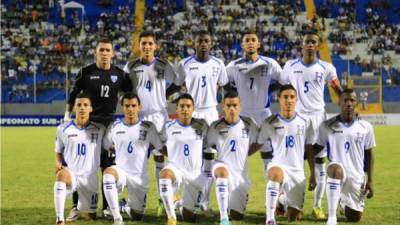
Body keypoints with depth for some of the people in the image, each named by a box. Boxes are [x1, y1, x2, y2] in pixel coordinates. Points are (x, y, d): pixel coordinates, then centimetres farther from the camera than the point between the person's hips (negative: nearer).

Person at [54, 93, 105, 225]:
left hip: (90, 178, 2)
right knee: (61, 174, -40)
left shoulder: (100, 129, 1)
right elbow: (58, 152, 9)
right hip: (70, 174, -2)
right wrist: (58, 164, -9)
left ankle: (83, 206, 51)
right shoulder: (63, 129, 0)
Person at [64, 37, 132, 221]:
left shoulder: (119, 74, 3)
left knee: (108, 167, 4)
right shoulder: (86, 72, -1)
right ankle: (76, 207, 5)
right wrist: (67, 114, 1)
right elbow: (73, 94, 7)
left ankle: (107, 207, 14)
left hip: (109, 124, 2)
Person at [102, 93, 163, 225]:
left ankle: (129, 207, 46)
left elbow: (160, 147, 7)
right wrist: (119, 148, 9)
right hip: (120, 172, -1)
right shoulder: (114, 127, 1)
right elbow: (105, 146, 15)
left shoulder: (148, 127, -2)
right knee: (108, 172, -39)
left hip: (140, 177, 1)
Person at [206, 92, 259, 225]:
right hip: (222, 166, -2)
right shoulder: (216, 127, -3)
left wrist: (244, 154, 10)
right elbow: (208, 146, 9)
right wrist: (222, 153, 2)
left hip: (241, 174, 2)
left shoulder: (249, 125, 0)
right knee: (222, 171, -42)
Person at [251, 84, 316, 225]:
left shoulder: (305, 123, 5)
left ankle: (283, 200, 41)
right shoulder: (269, 123, 0)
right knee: (275, 174, -43)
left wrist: (312, 175, 10)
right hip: (278, 165, -3)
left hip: (298, 172, 3)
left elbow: (309, 150, 11)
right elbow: (257, 144, 8)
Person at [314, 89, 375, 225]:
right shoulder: (327, 126, -1)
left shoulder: (366, 127, 2)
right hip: (337, 173, -2)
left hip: (357, 177, 3)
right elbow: (317, 148, 8)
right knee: (335, 168, -40)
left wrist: (370, 181, 3)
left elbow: (369, 155, 8)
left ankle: (345, 204, 46)